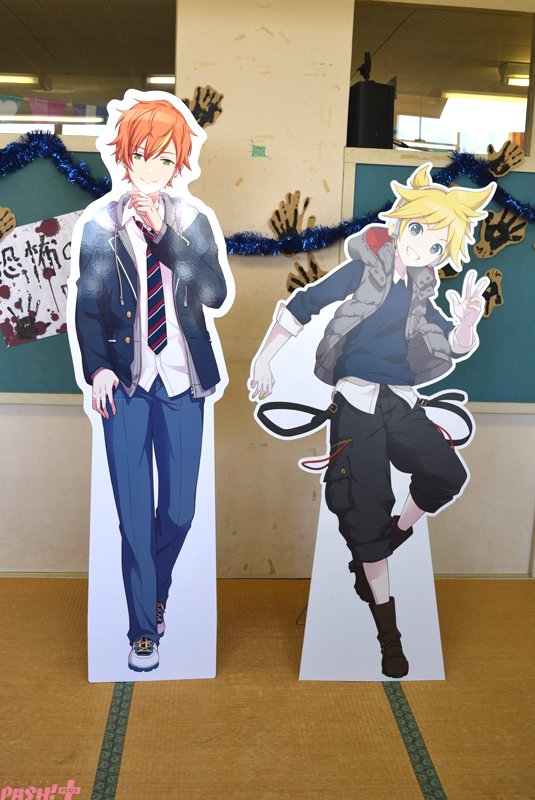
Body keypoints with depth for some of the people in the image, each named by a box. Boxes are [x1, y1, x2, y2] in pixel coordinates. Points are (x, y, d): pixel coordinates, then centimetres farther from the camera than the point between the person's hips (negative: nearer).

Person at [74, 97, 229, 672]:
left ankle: (155, 591, 36)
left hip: (182, 379, 2)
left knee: (179, 508, 7)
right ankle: (143, 628, 17)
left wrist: (164, 233, -16)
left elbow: (216, 293, -9)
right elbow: (87, 307, 3)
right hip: (126, 382, -1)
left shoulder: (191, 222, 5)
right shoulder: (101, 226, 2)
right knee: (133, 513, -1)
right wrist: (97, 368, -11)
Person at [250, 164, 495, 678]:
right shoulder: (365, 269, 0)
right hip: (357, 398, -5)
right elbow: (302, 305, -2)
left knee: (448, 475, -16)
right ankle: (387, 627, 7)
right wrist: (263, 360, -7)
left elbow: (455, 349, 12)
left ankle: (388, 541, 11)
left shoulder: (419, 295, 15)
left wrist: (467, 320, -11)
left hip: (401, 402, 5)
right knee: (368, 504, -6)